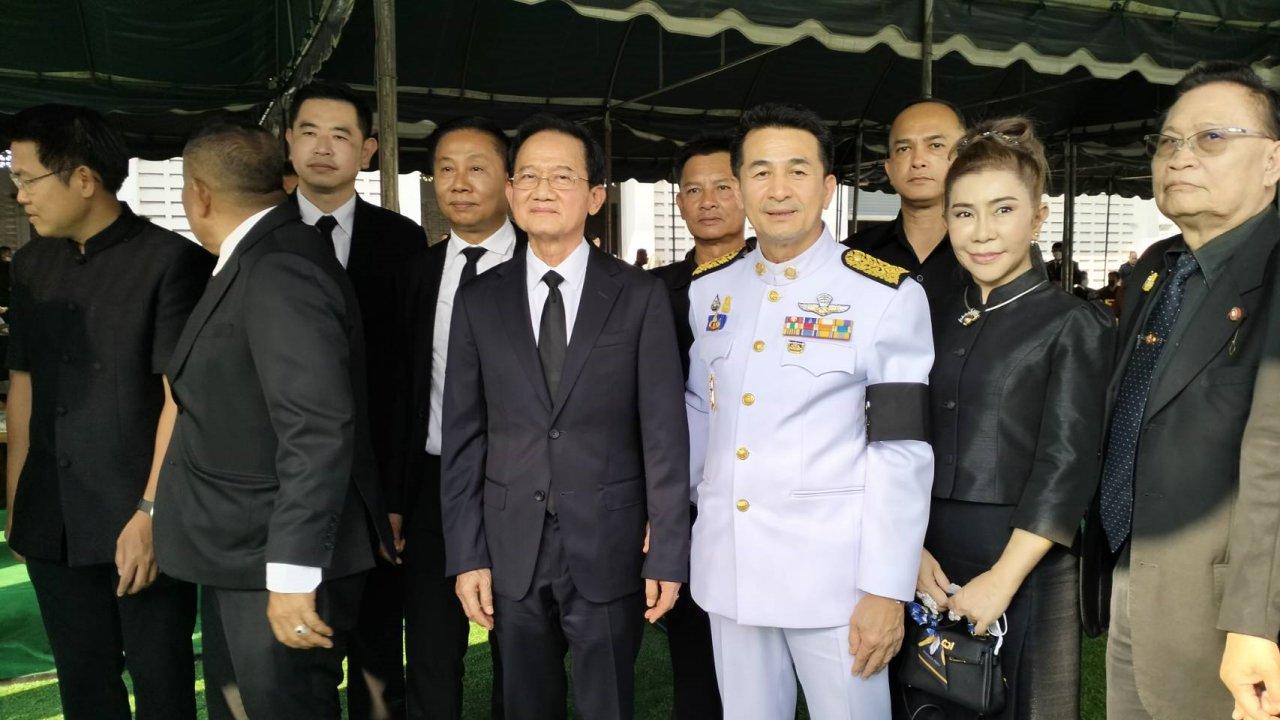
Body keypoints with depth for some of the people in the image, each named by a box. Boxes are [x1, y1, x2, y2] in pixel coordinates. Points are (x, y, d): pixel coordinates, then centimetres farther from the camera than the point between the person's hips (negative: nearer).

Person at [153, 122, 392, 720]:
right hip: (239, 557, 10)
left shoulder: (279, 272, -22)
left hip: (283, 562, -10)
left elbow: (319, 430, -28)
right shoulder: (253, 262, 9)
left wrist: (292, 575, -27)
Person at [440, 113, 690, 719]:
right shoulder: (478, 299, 3)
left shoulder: (640, 295, -3)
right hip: (511, 550, 2)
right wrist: (465, 555, 0)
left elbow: (664, 434, -5)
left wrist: (668, 555, -6)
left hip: (609, 550, -2)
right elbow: (463, 436, 3)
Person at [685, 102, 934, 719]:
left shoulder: (888, 295, -8)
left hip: (833, 574, -4)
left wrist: (886, 590, -12)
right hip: (727, 567, 4)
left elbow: (902, 453, -10)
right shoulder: (708, 290, 6)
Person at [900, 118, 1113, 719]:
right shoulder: (935, 322, 9)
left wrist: (1004, 577, -17)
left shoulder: (1073, 325, -5)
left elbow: (1067, 465, -12)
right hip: (931, 567, 4)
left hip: (1022, 564, -4)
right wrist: (910, 550, -5)